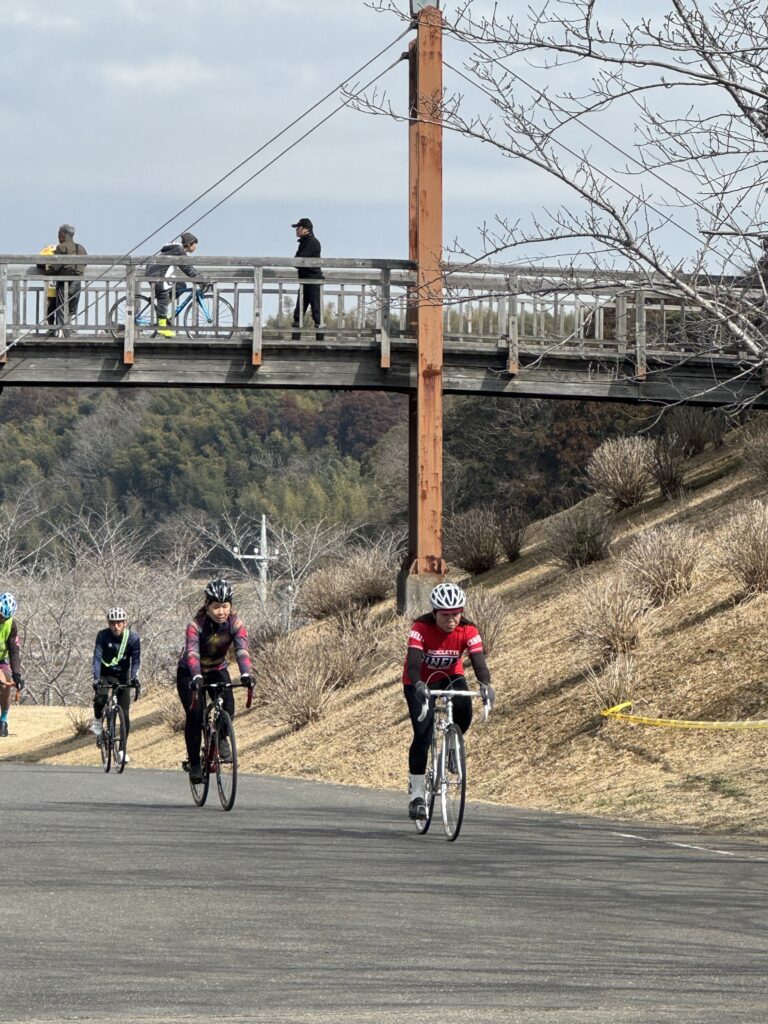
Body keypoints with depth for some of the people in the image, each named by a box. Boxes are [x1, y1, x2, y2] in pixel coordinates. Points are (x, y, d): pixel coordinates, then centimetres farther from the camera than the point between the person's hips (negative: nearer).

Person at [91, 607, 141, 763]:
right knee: (101, 697, -32)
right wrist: (96, 679, -35)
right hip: (105, 674, -1)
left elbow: (136, 660, -14)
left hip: (123, 676, 1)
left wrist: (135, 678, -31)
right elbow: (97, 657, -22)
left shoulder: (133, 637, -14)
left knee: (124, 713, -6)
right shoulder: (103, 635, -17)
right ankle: (97, 722, -3)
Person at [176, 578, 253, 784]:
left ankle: (221, 737, 7)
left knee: (227, 708, -23)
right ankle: (194, 763, -7)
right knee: (195, 713, -20)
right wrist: (197, 677, -58)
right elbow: (192, 653, -40)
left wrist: (246, 674, -50)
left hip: (217, 670, 2)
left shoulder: (235, 623, -19)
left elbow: (242, 650, -32)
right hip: (190, 673, -2)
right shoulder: (196, 625, -27)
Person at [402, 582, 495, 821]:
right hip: (419, 682, -2)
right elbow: (413, 662, -39)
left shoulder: (468, 630, -22)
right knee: (423, 734, -16)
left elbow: (478, 661, -31)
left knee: (464, 710, -28)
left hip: (450, 677, 2)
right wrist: (419, 685, -59)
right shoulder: (421, 628, -29)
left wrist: (485, 684, -52)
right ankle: (416, 795, -7)